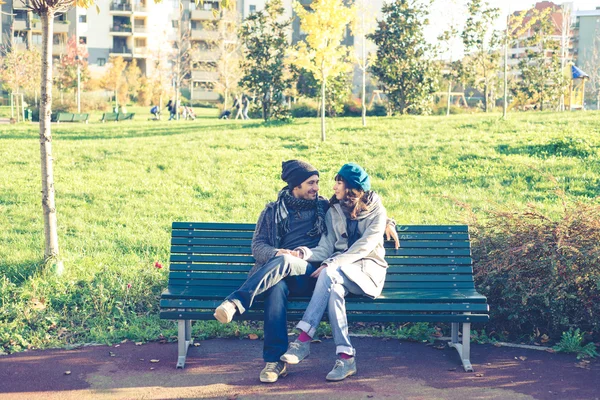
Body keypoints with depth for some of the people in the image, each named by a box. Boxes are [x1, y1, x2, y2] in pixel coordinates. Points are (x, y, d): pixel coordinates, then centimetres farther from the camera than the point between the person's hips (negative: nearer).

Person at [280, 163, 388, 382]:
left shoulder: (376, 211, -1)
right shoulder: (334, 211, 12)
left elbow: (364, 246, -14)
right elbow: (326, 248, 5)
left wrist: (332, 264, -26)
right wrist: (305, 253, -18)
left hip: (368, 270, -3)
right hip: (341, 271, 4)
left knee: (330, 275, -36)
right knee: (335, 290, -36)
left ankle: (304, 339, -37)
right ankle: (345, 356, -37)